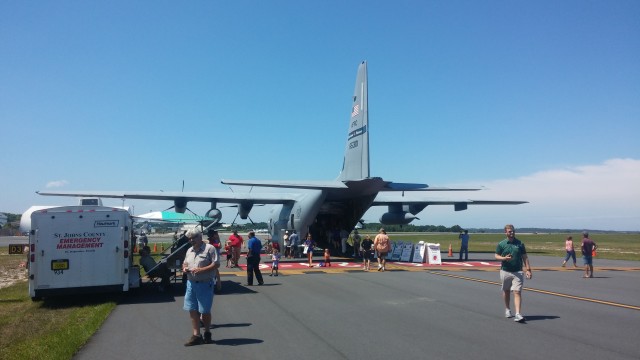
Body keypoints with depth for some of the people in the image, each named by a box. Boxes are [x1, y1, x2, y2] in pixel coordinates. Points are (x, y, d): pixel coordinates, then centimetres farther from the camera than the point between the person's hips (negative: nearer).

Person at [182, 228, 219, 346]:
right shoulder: (189, 251, 14)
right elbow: (185, 263, 25)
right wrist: (184, 268, 1)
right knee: (192, 310, 6)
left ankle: (207, 333, 22)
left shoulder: (209, 248, -9)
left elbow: (216, 264, -13)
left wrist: (201, 270, -22)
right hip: (191, 283, 6)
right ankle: (196, 335, 14)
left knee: (205, 311, 3)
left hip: (205, 284, -6)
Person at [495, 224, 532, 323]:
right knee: (506, 291, 15)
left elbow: (525, 257, 7)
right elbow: (496, 256, 4)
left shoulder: (520, 243, 4)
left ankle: (518, 314, -15)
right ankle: (507, 309, 34)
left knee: (517, 292, -10)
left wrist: (528, 269, -1)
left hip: (518, 272, -1)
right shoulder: (501, 244, 1)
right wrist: (504, 258, -17)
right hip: (505, 271, 1)